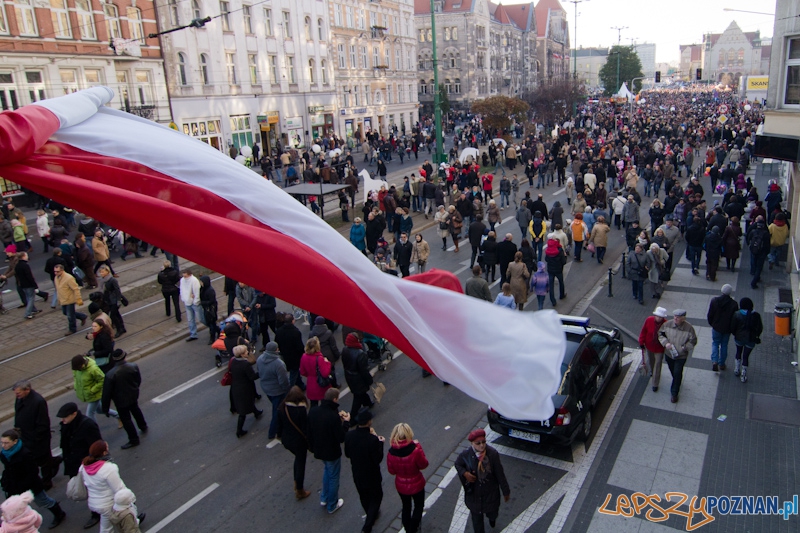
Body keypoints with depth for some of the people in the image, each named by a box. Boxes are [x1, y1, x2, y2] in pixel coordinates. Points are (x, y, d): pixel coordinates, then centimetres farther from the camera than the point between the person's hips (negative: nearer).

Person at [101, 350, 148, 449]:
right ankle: (143, 427, 53)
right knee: (136, 410, 31)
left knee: (126, 419, 13)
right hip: (133, 396, 5)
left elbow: (107, 393, -21)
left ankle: (134, 439, 27)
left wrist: (106, 409, -9)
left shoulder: (110, 375, -30)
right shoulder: (134, 367, -20)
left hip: (121, 401, -4)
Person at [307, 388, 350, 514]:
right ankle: (332, 506, 35)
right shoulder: (333, 416, -32)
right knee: (333, 477, 16)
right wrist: (346, 422, -13)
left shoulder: (313, 411, -12)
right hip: (332, 452, -6)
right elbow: (341, 438, -24)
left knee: (327, 470, 32)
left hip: (319, 449, 6)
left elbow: (310, 430, 3)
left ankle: (324, 498, 44)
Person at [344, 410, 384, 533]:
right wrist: (380, 443, -11)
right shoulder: (372, 439, -32)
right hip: (371, 475, -5)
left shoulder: (349, 436, -18)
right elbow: (378, 459, -23)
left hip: (357, 475, 5)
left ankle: (371, 515, 52)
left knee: (364, 497, 27)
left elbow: (347, 454, -3)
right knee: (376, 496, 20)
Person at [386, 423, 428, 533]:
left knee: (406, 507, 29)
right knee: (418, 507, 26)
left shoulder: (391, 453, -23)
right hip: (416, 485, -3)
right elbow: (423, 465, -14)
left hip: (401, 486, 3)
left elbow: (391, 471, -9)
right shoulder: (415, 450, -32)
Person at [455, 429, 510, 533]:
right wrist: (464, 473, -20)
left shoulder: (493, 453, -23)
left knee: (492, 513, 26)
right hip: (473, 492, 0)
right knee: (476, 516, 16)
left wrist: (505, 491, -3)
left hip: (490, 492, 1)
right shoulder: (465, 454, -21)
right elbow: (458, 464, 1)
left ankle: (492, 518, 63)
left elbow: (500, 473, -12)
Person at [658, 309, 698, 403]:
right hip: (669, 353, 3)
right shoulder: (667, 324, -14)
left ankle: (674, 394, 20)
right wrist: (665, 343, -16)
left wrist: (684, 348, -20)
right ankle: (677, 383, 53)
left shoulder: (689, 328, -21)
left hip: (681, 356, -3)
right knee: (672, 371, 23)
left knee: (677, 373, 3)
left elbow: (693, 341, -10)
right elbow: (660, 334, -1)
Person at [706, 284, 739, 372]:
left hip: (716, 327, 0)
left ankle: (714, 361, -3)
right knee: (724, 345, 16)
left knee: (715, 343, 16)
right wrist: (732, 330, 6)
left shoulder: (714, 300, -15)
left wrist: (711, 323, 11)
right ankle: (721, 364, 26)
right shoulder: (734, 304, -16)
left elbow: (710, 315, -7)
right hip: (727, 329, 0)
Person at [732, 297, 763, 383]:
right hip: (750, 339, 0)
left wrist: (734, 334, 10)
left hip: (739, 338, 0)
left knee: (738, 352, 25)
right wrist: (756, 336, 14)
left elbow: (733, 327, -10)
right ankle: (743, 375, 14)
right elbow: (760, 328, -3)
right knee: (746, 356, 10)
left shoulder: (737, 314, -15)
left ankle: (737, 370, 32)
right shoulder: (756, 316, -12)